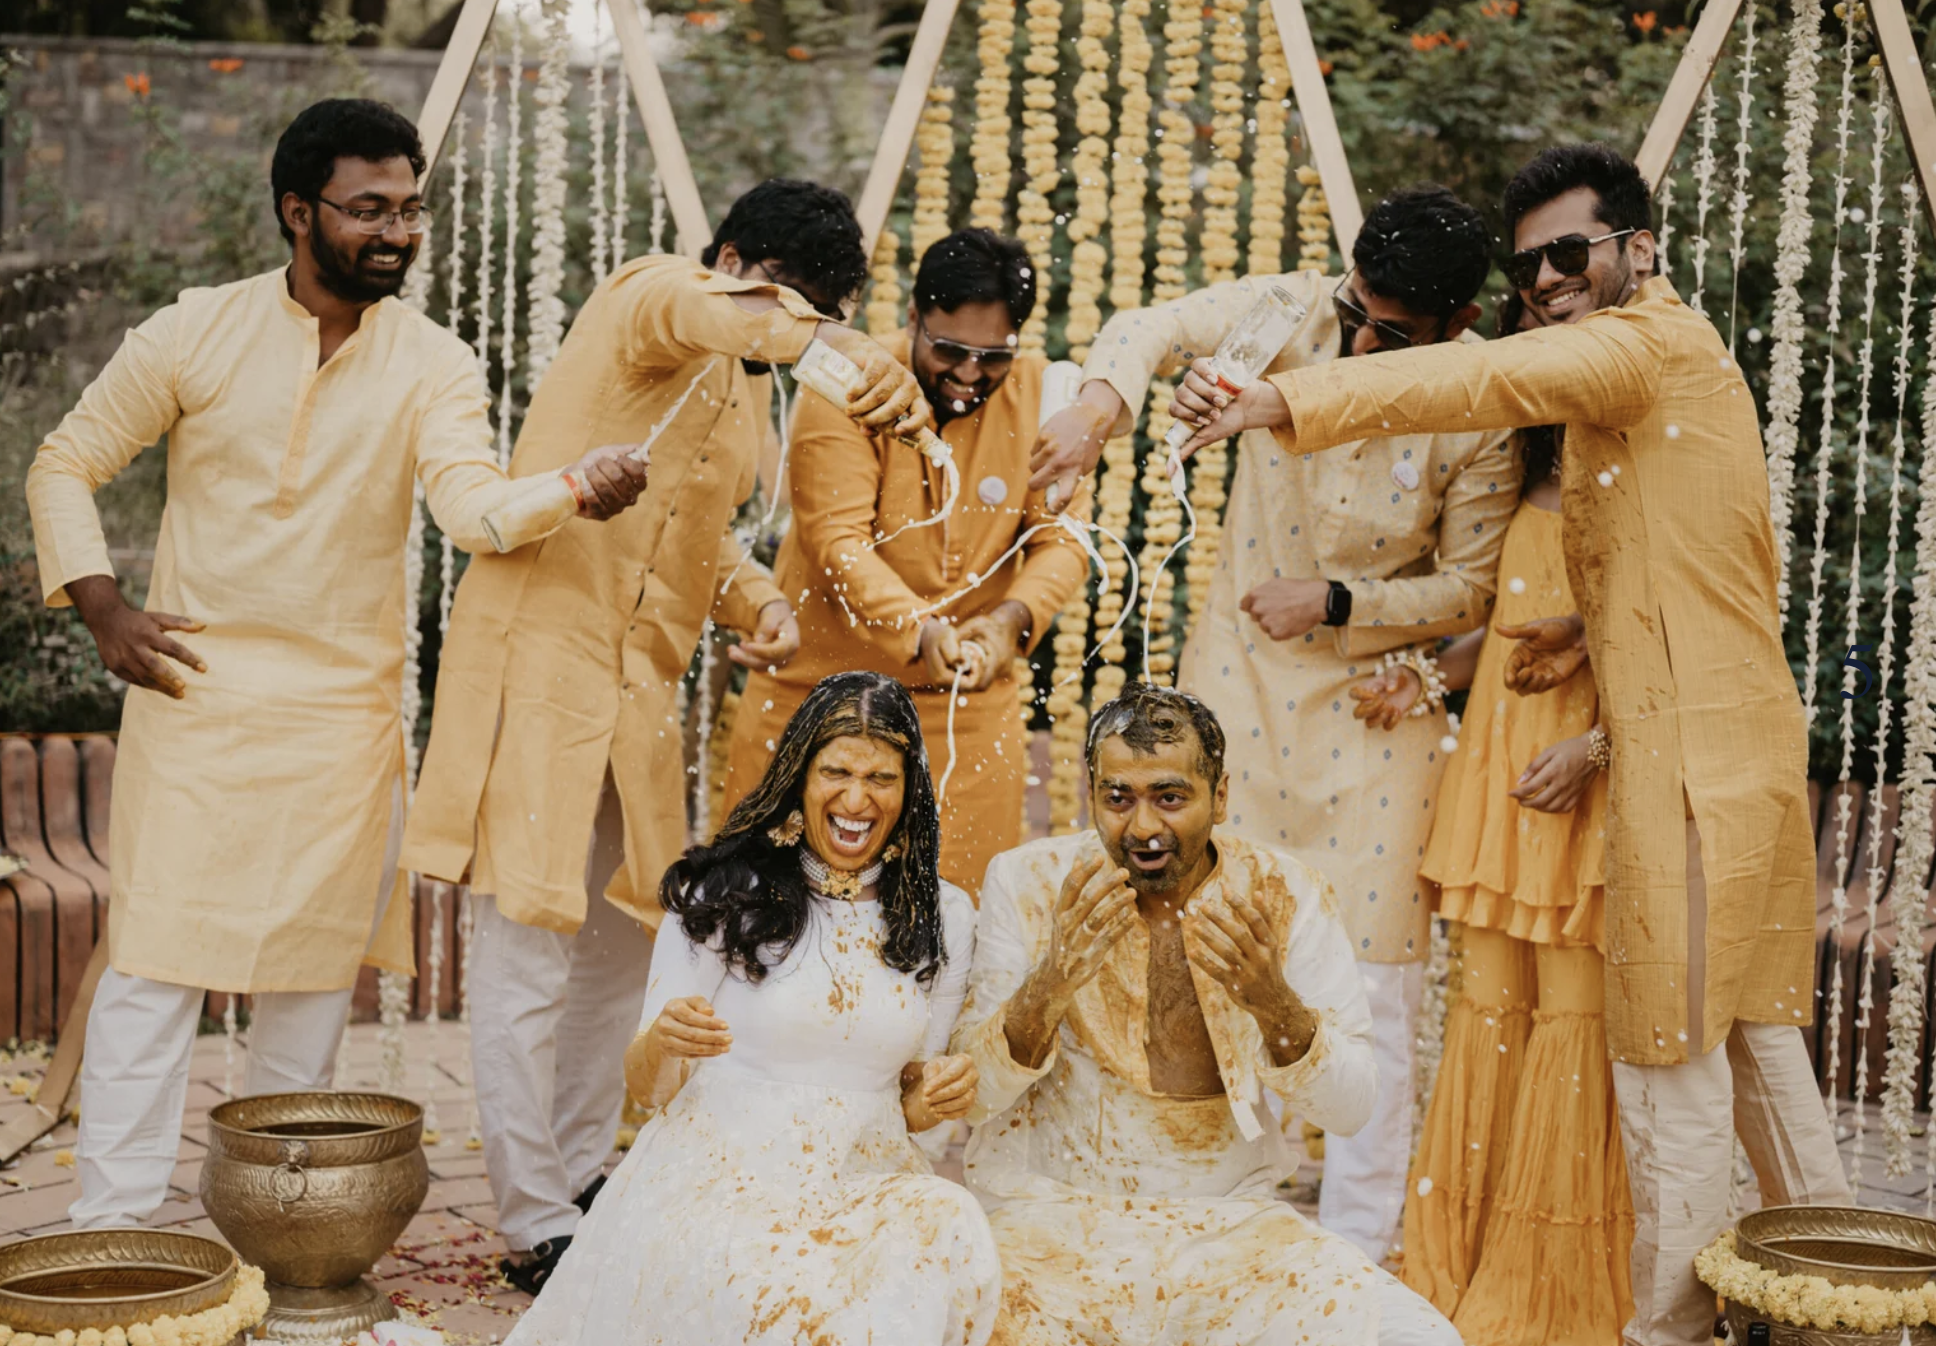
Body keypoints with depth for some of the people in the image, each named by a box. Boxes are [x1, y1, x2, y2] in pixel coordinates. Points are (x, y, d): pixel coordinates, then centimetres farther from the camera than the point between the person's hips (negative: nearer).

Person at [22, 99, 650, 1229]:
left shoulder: (433, 364, 0)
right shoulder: (196, 334, -1)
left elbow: (472, 498, -18)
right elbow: (67, 466, 8)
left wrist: (572, 490, -38)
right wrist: (101, 606, -4)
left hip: (344, 712, 1)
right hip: (192, 690, -1)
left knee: (316, 964, 7)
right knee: (157, 953, -2)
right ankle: (114, 1220, 6)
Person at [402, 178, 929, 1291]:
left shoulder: (754, 387, 18)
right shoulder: (652, 295, -8)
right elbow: (701, 310, -34)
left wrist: (759, 602, 6)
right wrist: (846, 348, -52)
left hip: (639, 687, 9)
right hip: (542, 649, -9)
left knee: (626, 940, 15)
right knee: (533, 948, -5)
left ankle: (583, 1178, 29)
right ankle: (535, 1230, 1)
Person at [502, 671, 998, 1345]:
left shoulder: (943, 916, 9)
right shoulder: (724, 892, -1)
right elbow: (647, 1087, 1)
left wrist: (934, 1098, -6)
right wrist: (660, 1043, -23)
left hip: (868, 1181, 3)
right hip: (722, 1175, -3)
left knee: (950, 1236, -32)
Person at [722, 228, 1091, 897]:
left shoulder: (1040, 396, -3)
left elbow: (1062, 539, -3)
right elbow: (837, 540, -19)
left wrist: (1011, 618, -23)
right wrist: (917, 628, -35)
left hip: (968, 698, 2)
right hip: (825, 683, -2)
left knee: (963, 890, 4)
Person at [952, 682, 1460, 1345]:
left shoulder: (1283, 894, -2)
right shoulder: (1029, 883, -5)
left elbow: (1350, 1108, -5)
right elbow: (971, 1099, -9)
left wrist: (1274, 1001, -25)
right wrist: (1050, 985, -29)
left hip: (1228, 1217, 2)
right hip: (1056, 1213, -1)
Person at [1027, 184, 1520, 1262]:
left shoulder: (1486, 412, -16)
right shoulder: (1297, 312, -10)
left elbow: (1470, 589, -8)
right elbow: (1157, 329, -15)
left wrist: (1338, 602, -19)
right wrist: (1104, 402, -36)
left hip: (1380, 699, -2)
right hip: (1241, 678, 2)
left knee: (1372, 975, -2)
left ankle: (1356, 1248, 11)